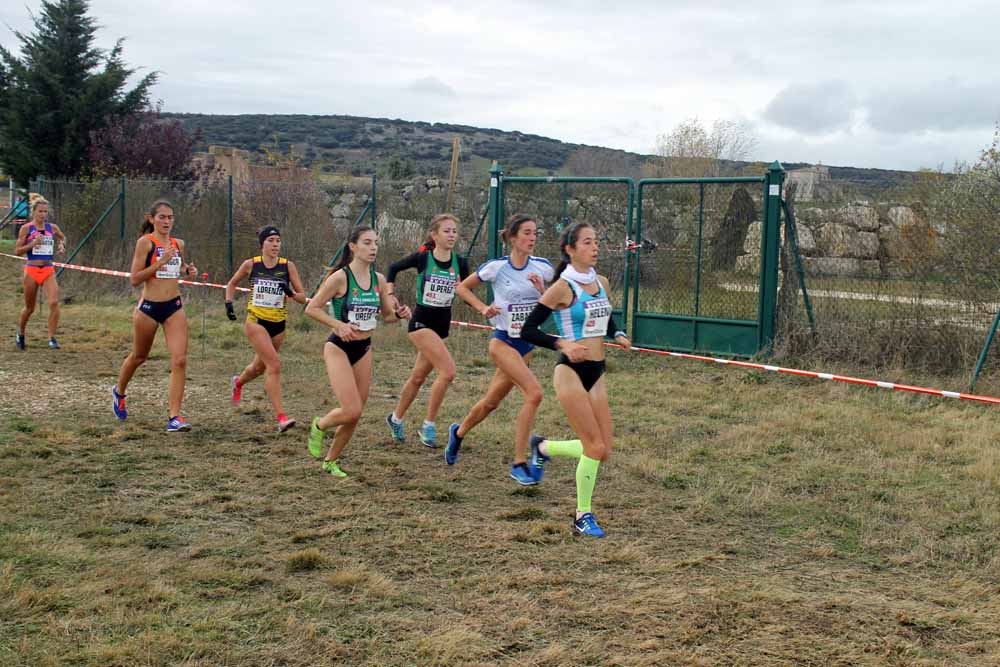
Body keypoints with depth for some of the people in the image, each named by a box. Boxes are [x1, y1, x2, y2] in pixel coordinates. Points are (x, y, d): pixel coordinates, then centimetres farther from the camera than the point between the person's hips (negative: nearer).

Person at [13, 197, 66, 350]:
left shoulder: (52, 228, 6)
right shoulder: (26, 228, -3)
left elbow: (62, 237, 28)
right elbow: (17, 251, -5)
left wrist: (61, 245, 7)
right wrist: (33, 243, -18)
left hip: (48, 271, 2)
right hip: (31, 270, -2)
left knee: (54, 302, -19)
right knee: (29, 308, 11)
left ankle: (52, 337, -12)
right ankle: (20, 334, 36)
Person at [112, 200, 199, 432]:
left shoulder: (178, 244, 8)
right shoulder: (145, 242, -9)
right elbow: (134, 279, -13)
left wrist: (188, 270, 6)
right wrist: (161, 262, -21)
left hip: (174, 307, 4)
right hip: (149, 307, -4)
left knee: (179, 360, -11)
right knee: (139, 357, 17)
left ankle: (174, 417, -9)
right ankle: (119, 392, 46)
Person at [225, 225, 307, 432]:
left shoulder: (288, 266, -2)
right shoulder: (251, 265, -4)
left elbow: (303, 297, -2)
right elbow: (232, 284, 15)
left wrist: (290, 293, -21)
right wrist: (229, 303, 1)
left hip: (278, 324, 3)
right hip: (256, 321, -3)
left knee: (260, 367, 20)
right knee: (274, 364, -20)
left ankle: (238, 382, 55)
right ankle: (281, 417, -20)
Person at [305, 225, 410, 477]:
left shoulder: (378, 279, 3)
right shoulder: (340, 277, -14)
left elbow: (387, 314, 14)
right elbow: (312, 308, -12)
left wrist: (399, 314, -8)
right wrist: (339, 325, -23)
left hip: (364, 349, 6)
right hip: (339, 348, -6)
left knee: (355, 414, 7)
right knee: (351, 411, -15)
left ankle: (331, 461, 27)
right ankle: (319, 426, 18)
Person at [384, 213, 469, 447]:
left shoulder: (460, 263, -1)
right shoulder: (422, 258, -9)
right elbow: (393, 268, 7)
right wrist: (390, 293, 0)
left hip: (443, 324, 5)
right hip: (421, 322, -5)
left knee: (419, 377, 16)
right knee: (448, 371, -20)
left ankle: (396, 418, 38)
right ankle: (428, 425, -8)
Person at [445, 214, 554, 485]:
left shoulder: (543, 267, -2)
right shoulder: (496, 267, -10)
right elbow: (462, 288, 5)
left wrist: (542, 290, -12)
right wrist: (482, 308, -8)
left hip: (528, 343, 5)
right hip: (503, 341, -5)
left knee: (492, 402, 17)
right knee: (534, 393, -23)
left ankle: (459, 433, 47)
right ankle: (519, 463, -15)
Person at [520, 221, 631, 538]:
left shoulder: (602, 283, 9)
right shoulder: (562, 288, -11)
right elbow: (528, 330, -11)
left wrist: (618, 335, 4)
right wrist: (562, 344, -23)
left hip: (597, 373, 7)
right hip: (571, 372, -7)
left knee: (603, 451, 6)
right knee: (595, 446, -9)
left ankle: (543, 448, 31)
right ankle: (583, 517, 7)